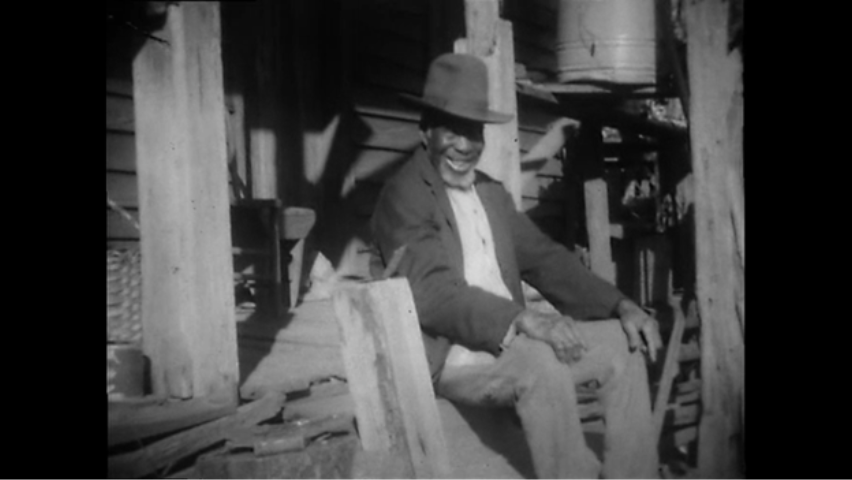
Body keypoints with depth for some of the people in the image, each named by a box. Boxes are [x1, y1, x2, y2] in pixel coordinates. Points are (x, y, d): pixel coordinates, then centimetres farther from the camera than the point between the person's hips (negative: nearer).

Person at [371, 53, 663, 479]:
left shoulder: (491, 192, 17)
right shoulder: (403, 197, -9)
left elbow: (544, 259, 12)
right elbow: (434, 293, -22)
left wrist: (621, 306, -2)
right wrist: (524, 320, -35)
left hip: (510, 342, 8)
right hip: (449, 356, -8)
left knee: (621, 342, -1)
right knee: (541, 360, -33)